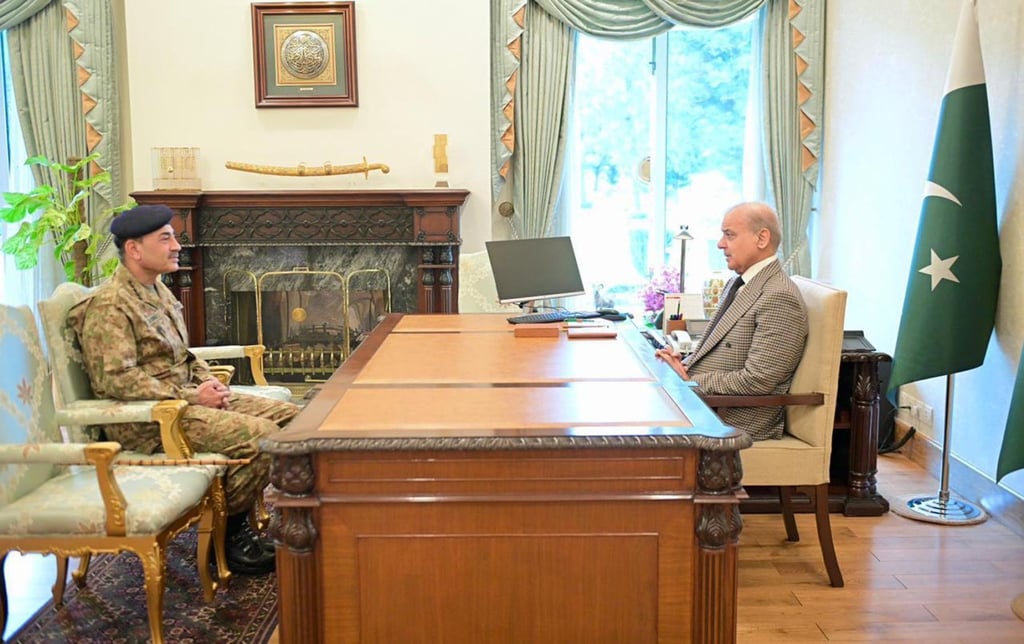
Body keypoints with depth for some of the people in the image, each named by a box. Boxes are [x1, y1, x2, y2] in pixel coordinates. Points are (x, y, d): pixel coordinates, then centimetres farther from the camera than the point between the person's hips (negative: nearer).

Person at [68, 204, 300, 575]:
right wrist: (191, 396, -20)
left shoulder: (158, 291, 16)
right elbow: (116, 380, -23)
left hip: (189, 398, 10)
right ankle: (226, 535, -5)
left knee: (290, 417, 0)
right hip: (148, 420, -10)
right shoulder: (109, 305, -14)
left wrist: (209, 381, 5)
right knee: (260, 436, -26)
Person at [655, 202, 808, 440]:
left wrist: (691, 380, -14)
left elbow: (757, 381, -22)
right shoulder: (737, 284, 15)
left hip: (737, 420, -9)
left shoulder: (779, 298, -17)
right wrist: (684, 365, 1)